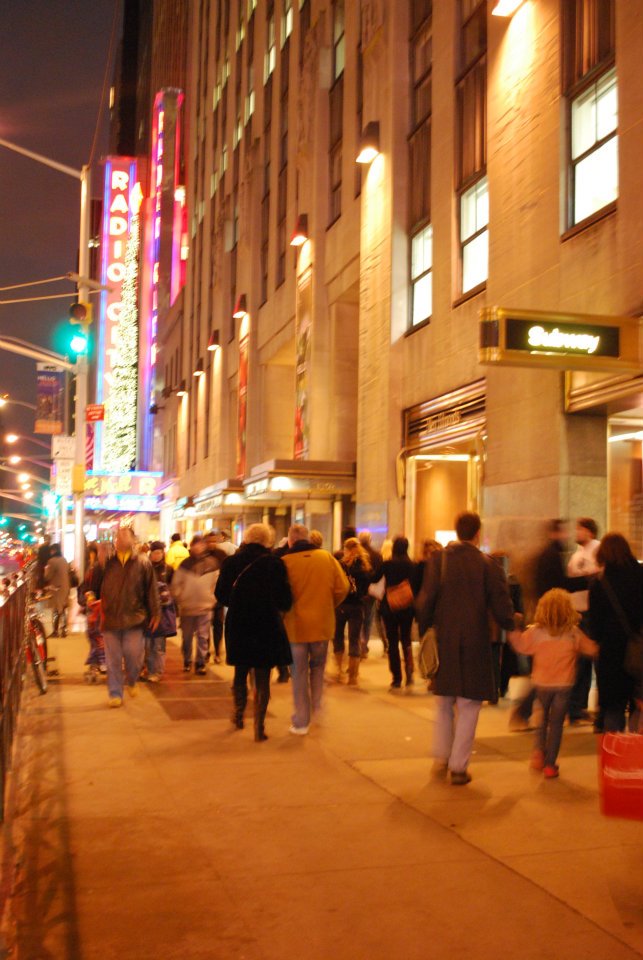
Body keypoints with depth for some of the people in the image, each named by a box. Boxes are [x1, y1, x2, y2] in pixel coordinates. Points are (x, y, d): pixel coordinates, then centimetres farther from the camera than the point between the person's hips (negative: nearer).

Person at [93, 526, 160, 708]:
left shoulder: (143, 563, 3)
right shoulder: (107, 563, 6)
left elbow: (151, 590, 3)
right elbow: (95, 585, 7)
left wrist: (155, 613, 3)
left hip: (134, 618, -1)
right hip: (110, 618, 1)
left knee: (133, 655, 0)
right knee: (113, 659, 6)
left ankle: (132, 681, 29)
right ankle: (115, 693, 17)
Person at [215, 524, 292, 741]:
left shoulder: (231, 562, -4)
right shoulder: (274, 563, -11)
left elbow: (220, 595, 1)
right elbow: (284, 600, -11)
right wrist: (279, 607, 11)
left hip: (238, 626, 3)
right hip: (267, 627, -3)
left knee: (240, 673, 22)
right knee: (262, 679, 5)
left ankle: (238, 715, 37)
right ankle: (259, 727, 6)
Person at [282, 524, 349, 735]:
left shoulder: (285, 562, -13)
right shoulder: (327, 557, -3)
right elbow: (342, 587, -2)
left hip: (295, 625, -2)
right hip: (323, 623, 2)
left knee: (299, 673, 9)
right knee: (317, 666, 25)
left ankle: (301, 722, 12)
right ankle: (317, 704, 14)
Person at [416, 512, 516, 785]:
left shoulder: (437, 560, -5)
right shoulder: (488, 565, -7)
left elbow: (426, 601, -9)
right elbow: (501, 609, -7)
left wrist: (425, 629, 5)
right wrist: (511, 625, 12)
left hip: (444, 642, 2)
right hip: (475, 644, -2)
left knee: (444, 703, 19)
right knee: (468, 707, 8)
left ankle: (441, 758, 23)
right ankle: (459, 767, 9)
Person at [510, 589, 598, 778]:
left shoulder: (535, 631, -10)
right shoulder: (574, 633, -10)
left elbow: (520, 645, -2)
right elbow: (592, 650, -2)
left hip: (541, 684, 2)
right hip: (564, 685, -1)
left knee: (542, 720, 24)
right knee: (556, 724, 7)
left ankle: (539, 753, 11)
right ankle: (550, 764, 8)